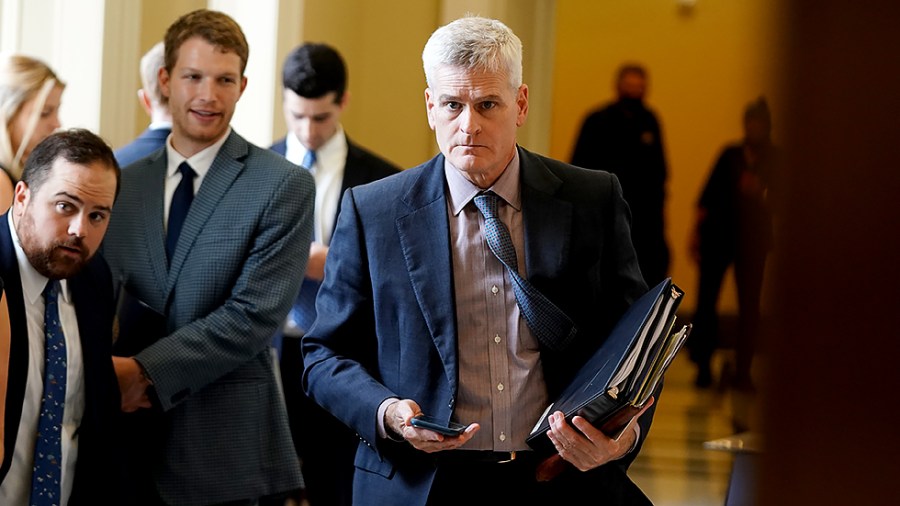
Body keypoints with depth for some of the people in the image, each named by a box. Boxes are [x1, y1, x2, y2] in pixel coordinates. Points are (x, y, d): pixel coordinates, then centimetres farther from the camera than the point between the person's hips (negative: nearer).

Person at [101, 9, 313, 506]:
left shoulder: (284, 186, -5)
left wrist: (146, 371, -17)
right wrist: (111, 370, -10)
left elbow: (255, 315, -13)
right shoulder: (123, 184, 10)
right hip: (131, 443, 4)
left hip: (228, 446, -4)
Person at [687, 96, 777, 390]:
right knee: (706, 301, -3)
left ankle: (742, 371, 4)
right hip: (717, 234, 1)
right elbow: (709, 195, 8)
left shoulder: (775, 160, 4)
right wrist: (696, 231, 3)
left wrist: (760, 193, -18)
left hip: (753, 239, -1)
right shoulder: (731, 155, 7)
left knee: (749, 304, -2)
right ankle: (703, 366, 8)